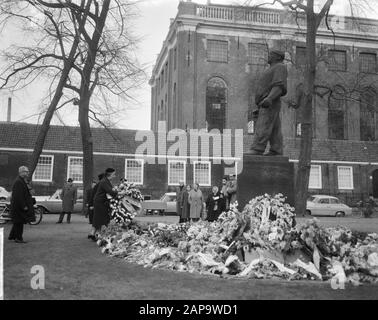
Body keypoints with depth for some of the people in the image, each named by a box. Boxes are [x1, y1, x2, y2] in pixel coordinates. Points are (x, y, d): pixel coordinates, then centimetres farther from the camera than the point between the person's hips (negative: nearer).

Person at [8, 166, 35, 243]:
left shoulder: (22, 181, 15)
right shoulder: (18, 182, -19)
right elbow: (18, 196, -24)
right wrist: (23, 206, -23)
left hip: (20, 206, 11)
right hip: (19, 207, -10)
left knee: (17, 222, 17)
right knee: (19, 222, -4)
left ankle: (12, 236, 27)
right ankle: (18, 238, 3)